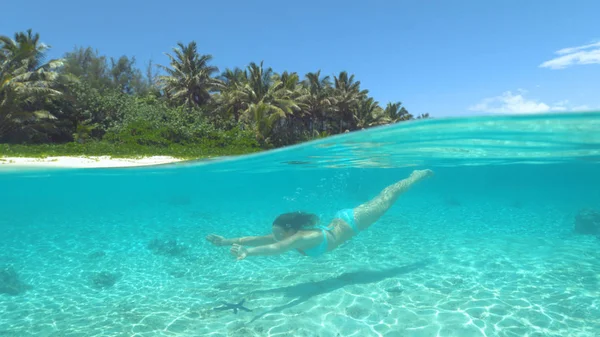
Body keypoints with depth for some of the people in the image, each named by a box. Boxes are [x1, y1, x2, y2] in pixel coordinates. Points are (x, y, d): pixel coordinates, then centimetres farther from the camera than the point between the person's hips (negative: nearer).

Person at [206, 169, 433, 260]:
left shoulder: (304, 237, -37)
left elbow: (276, 249, -54)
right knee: (381, 198, 22)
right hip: (340, 221, 6)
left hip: (351, 222, -6)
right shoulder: (286, 235, -16)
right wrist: (228, 241, -25)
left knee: (386, 199, 12)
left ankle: (420, 174, 32)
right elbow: (257, 238, -17)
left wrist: (248, 252, -66)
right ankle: (417, 174, 43)